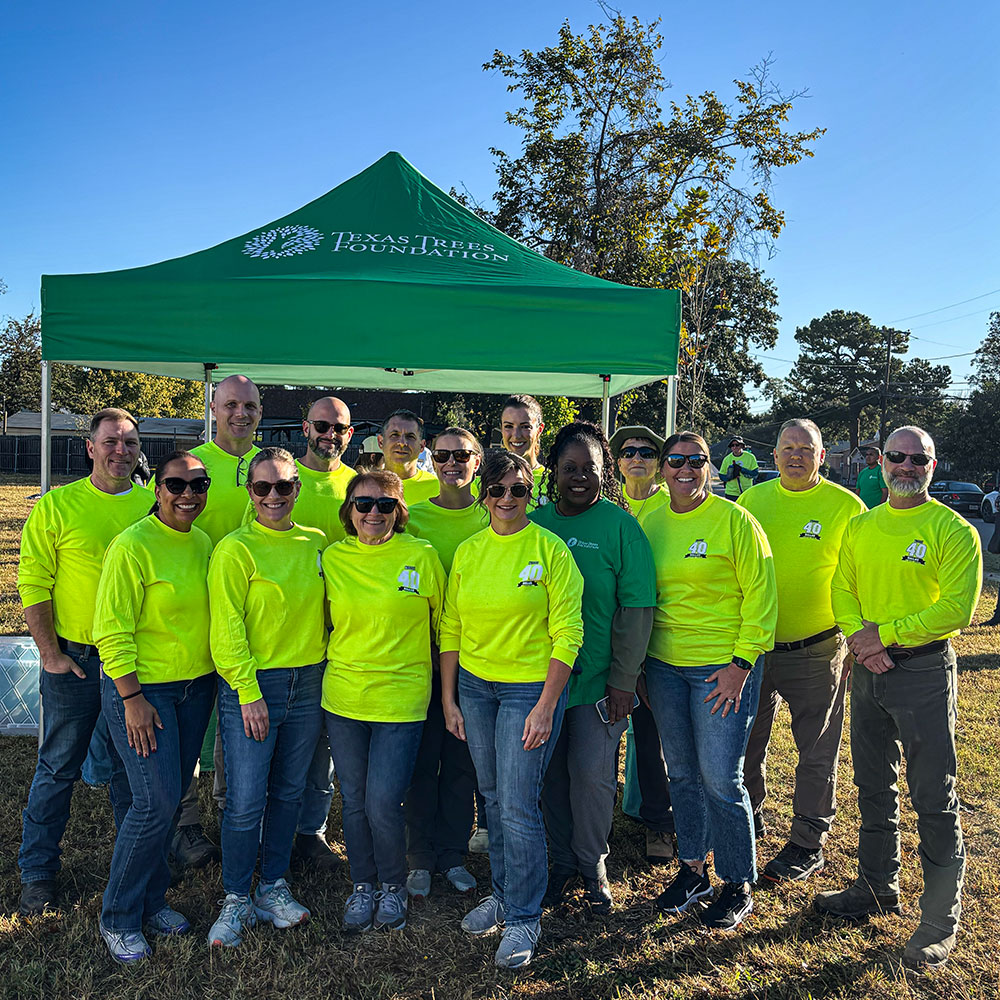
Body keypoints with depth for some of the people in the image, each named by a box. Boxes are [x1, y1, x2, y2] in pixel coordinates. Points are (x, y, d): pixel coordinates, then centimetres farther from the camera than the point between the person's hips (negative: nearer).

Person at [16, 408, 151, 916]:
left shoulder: (153, 505, 2)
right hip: (72, 660, -2)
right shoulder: (57, 505, -5)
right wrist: (50, 653, -9)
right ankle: (38, 871, 26)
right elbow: (33, 584, -6)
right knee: (58, 768, 9)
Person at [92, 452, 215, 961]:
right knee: (156, 802, -7)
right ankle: (118, 918, 14)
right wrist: (133, 698, -17)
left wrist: (213, 678, 14)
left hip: (196, 685, 6)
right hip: (141, 688, -6)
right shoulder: (133, 546, -16)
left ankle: (151, 900, 32)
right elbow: (112, 631, -16)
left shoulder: (204, 543, 5)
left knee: (170, 798, 14)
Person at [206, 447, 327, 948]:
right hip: (251, 685, -4)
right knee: (245, 801, 0)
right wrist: (249, 693, -13)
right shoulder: (236, 548, -8)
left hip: (308, 683, 5)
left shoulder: (317, 543, 6)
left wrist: (329, 673, 10)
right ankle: (236, 901, 19)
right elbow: (227, 629, -10)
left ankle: (273, 887, 31)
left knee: (288, 792, 14)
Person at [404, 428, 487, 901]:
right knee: (422, 761, 6)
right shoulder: (413, 518, -1)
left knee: (462, 760, 11)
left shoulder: (491, 519, 2)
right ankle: (420, 858, 23)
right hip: (424, 655, -1)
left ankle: (453, 854, 27)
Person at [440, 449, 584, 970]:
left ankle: (524, 916, 18)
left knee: (518, 806, -2)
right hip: (474, 686, 5)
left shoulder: (550, 549, -10)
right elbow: (450, 629, 9)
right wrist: (448, 698, 6)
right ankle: (502, 893, 36)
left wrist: (546, 707, -15)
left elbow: (568, 633, -11)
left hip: (530, 688, -5)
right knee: (493, 798, 16)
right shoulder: (467, 552, 4)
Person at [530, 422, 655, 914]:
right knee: (552, 773, 12)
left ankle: (592, 865, 28)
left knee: (592, 774, 4)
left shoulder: (620, 525, -8)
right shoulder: (535, 522, 3)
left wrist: (623, 680, -12)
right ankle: (562, 861, 32)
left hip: (599, 680, -3)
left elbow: (636, 608, -9)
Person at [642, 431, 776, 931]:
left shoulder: (734, 520, -8)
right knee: (682, 774, 14)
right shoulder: (650, 523, 6)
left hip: (722, 666, -5)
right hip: (664, 665, 5)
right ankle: (692, 868, 32)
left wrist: (741, 664, -13)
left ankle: (738, 886, 19)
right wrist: (639, 665, 12)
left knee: (721, 780, -1)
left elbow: (759, 595, -9)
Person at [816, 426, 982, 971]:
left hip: (924, 671, -5)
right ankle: (877, 888, 34)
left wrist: (885, 633, -17)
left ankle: (940, 920, 14)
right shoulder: (860, 527, 8)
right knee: (874, 789, 17)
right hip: (867, 668, 6)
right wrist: (860, 637, -11)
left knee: (934, 801, 0)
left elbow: (956, 608, -15)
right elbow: (842, 591, 7)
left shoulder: (953, 530, -8)